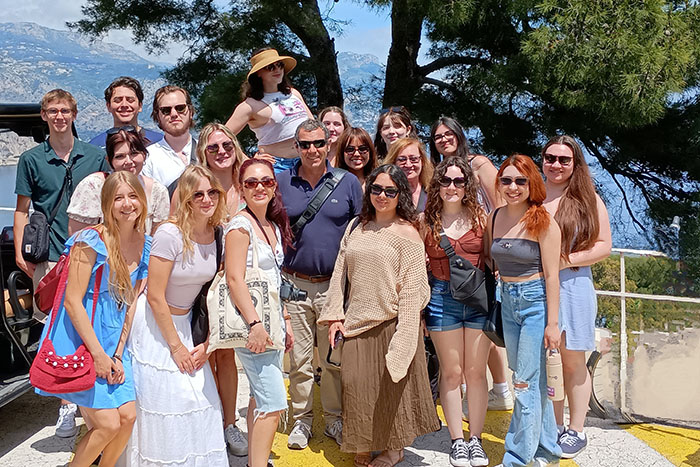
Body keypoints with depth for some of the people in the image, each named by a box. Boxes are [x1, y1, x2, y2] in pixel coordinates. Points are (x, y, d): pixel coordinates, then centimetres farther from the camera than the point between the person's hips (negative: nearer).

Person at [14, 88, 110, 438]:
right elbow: (22, 209, 10)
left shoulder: (95, 157, 8)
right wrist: (19, 250, 1)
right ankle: (67, 403, 5)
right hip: (48, 255, 0)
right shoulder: (31, 159, 7)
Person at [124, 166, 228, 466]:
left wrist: (206, 344, -3)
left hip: (185, 323, 6)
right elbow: (155, 297, -19)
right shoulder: (170, 234, -22)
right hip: (156, 325, -6)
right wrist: (176, 346, -13)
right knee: (165, 401, -2)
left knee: (200, 397, 6)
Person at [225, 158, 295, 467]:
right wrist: (255, 324, -25)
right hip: (252, 325, -8)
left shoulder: (273, 226, 14)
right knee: (274, 403, -9)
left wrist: (285, 321, 18)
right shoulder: (240, 226, -11)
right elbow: (234, 279, -19)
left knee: (261, 398, 15)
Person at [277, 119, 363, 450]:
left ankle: (334, 419, 23)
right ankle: (302, 420, 23)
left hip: (335, 285, 0)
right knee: (299, 359, 8)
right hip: (294, 284, 1)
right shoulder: (281, 183, 4)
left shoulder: (349, 183, 3)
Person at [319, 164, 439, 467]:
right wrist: (335, 316, 4)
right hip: (356, 323, 4)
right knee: (356, 385, 7)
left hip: (389, 323, -4)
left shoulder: (406, 233, -5)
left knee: (391, 387, 6)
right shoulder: (356, 227, 10)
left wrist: (403, 336, -14)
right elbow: (340, 274, 12)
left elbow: (411, 288, -9)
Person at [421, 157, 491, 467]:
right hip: (442, 297, 0)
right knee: (451, 372, 6)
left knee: (476, 371, 5)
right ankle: (457, 441, 17)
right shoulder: (426, 221, 2)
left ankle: (475, 439, 18)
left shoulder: (480, 217, 4)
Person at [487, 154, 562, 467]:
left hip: (536, 301, -6)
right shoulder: (494, 218, 4)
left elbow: (551, 275, -12)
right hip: (508, 302, 6)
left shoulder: (543, 221, -12)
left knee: (525, 382, -4)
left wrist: (552, 323, -14)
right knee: (534, 380, 16)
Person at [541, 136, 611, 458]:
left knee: (572, 362, 6)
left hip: (572, 286, -2)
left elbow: (604, 246, -2)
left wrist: (567, 260, -14)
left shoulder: (588, 200, 1)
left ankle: (576, 431, 19)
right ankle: (555, 426, 24)